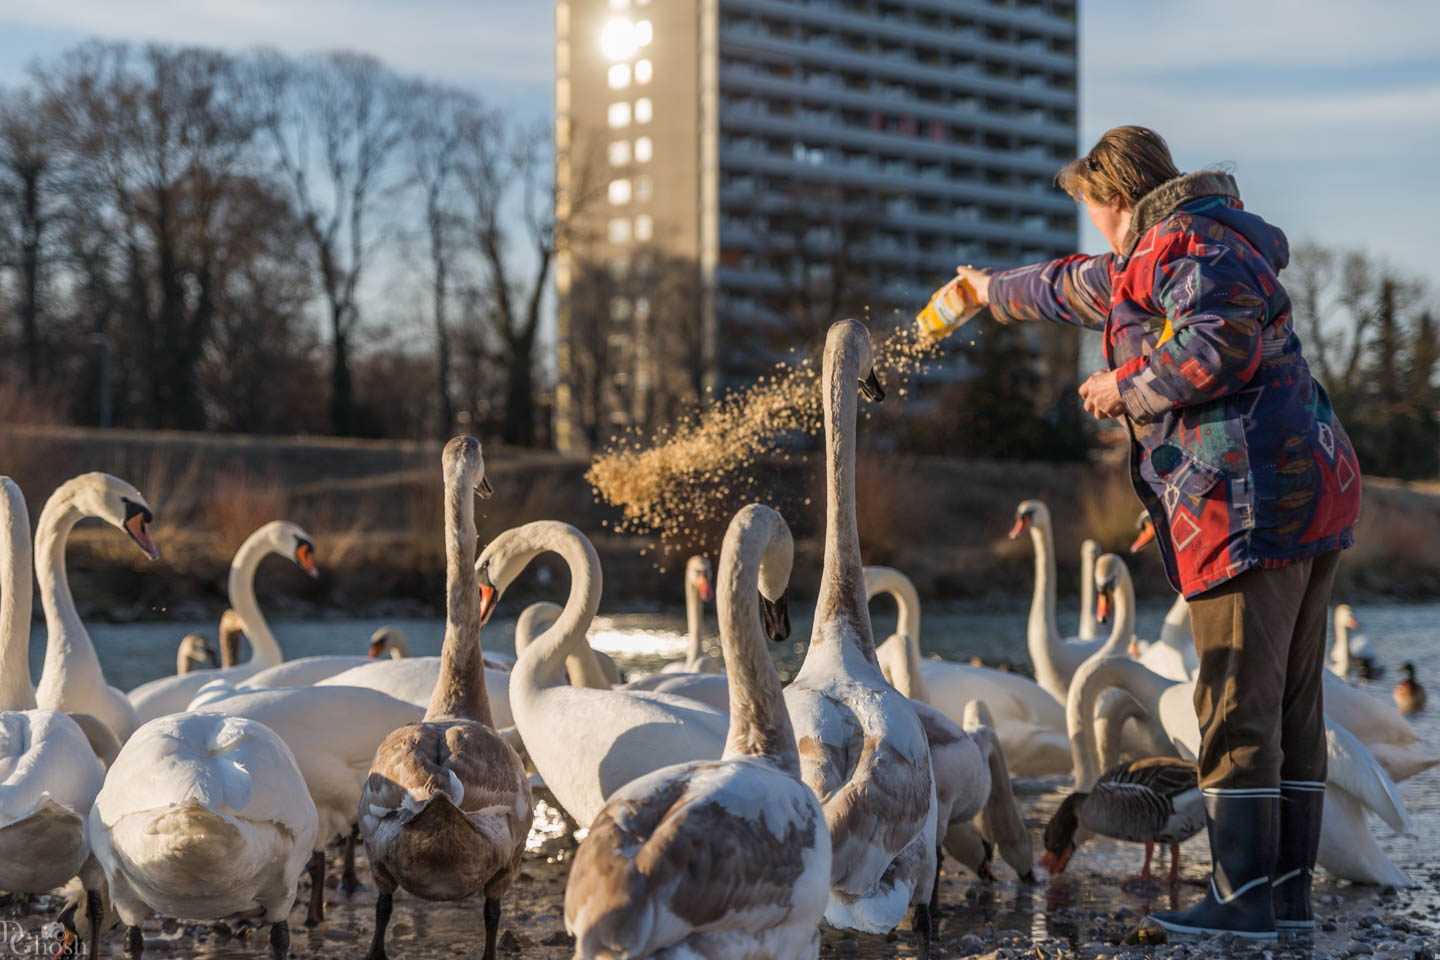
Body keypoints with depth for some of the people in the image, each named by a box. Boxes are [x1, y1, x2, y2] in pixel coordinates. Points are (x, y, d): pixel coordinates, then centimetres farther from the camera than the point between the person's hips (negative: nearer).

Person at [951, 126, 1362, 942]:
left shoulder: (1194, 242, -6)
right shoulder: (1157, 260, 26)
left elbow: (1224, 341, -25)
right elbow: (1083, 287, 44)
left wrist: (1128, 385, -11)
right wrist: (998, 290, 59)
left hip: (1252, 507, -11)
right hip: (1312, 498, 11)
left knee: (1237, 709, -8)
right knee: (1293, 707, 10)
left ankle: (1243, 897, -6)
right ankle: (1291, 889, 15)